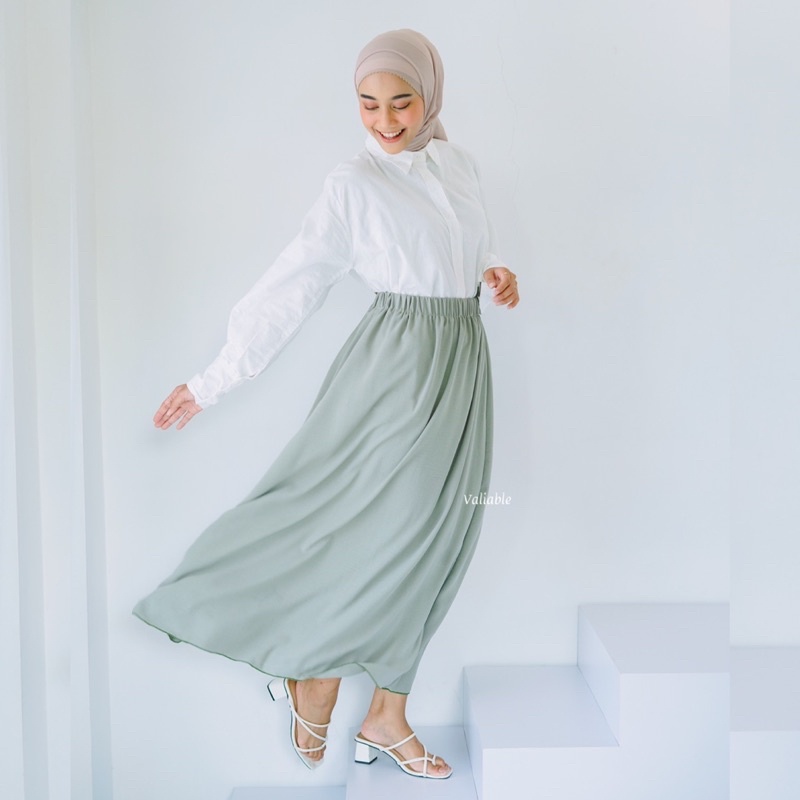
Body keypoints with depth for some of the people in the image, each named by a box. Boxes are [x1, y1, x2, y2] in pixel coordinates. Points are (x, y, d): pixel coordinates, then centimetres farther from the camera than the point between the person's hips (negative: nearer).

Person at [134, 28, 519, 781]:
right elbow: (289, 287, -6)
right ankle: (311, 686, 18)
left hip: (460, 363, 6)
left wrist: (497, 272, -1)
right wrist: (212, 380, -7)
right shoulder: (354, 184, -6)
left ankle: (387, 719, 20)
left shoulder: (458, 164, 9)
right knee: (377, 530, -6)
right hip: (395, 367, -5)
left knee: (426, 541, 7)